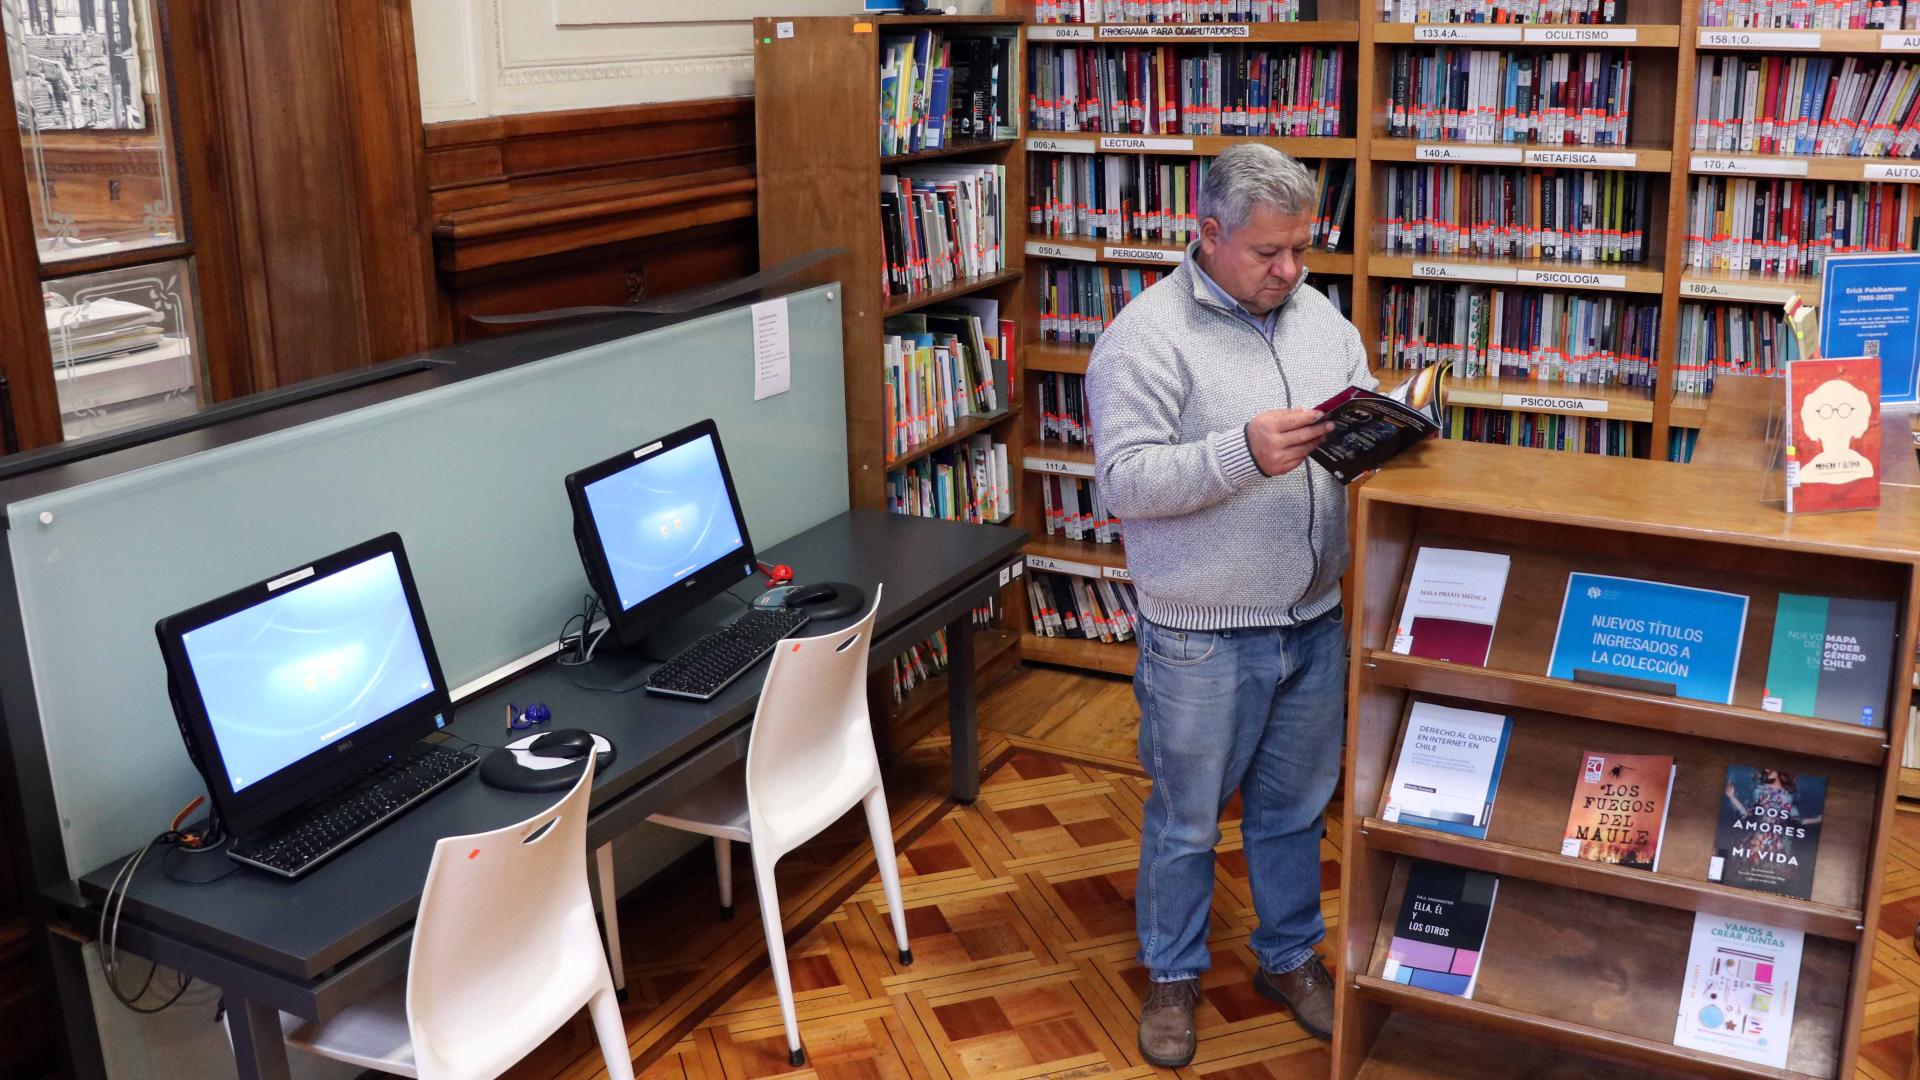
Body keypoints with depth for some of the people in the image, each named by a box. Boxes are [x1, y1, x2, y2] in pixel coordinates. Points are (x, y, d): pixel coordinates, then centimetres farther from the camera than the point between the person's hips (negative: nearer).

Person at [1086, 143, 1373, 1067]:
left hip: (1314, 621, 5)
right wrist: (1244, 453, -31)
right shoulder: (1148, 334, -13)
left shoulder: (1321, 317, 7)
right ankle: (1173, 974, 31)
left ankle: (1290, 956, 40)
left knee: (1295, 808, 19)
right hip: (1202, 637, -5)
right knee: (1187, 818, 11)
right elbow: (1124, 478, -20)